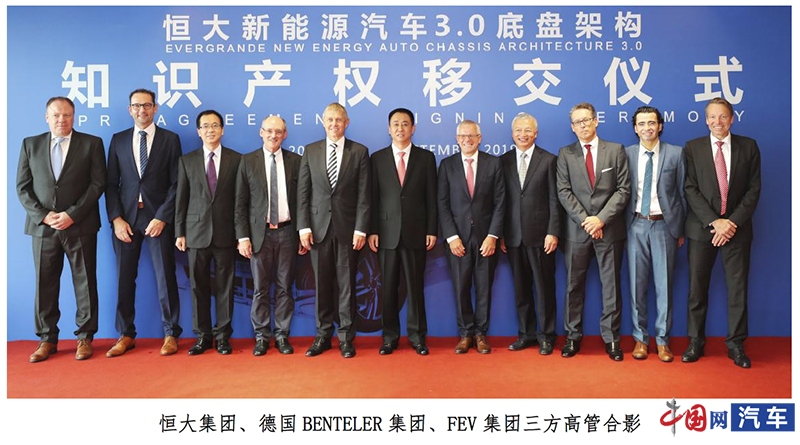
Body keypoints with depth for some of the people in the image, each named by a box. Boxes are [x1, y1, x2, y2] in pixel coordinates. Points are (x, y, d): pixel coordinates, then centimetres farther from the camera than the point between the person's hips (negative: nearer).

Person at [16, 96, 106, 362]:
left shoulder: (91, 143, 3)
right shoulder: (30, 144, 10)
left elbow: (97, 183, -4)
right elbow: (22, 186, 7)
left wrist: (72, 214, -12)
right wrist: (42, 215, -8)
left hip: (80, 226, -2)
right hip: (43, 226, 2)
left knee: (85, 283, 3)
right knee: (44, 284, 6)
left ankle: (85, 338, 14)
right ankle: (47, 339, 18)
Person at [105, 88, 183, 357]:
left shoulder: (170, 139, 3)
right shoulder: (118, 140, 10)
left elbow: (176, 183, -2)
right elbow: (111, 183, 8)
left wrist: (162, 217, -10)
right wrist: (116, 218, -3)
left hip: (158, 217, -2)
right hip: (126, 218, 3)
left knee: (165, 277, 1)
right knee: (124, 278, 6)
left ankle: (171, 334, 12)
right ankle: (126, 335, 17)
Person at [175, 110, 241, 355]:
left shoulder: (236, 159, 3)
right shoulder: (187, 160, 8)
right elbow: (181, 199, 8)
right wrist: (179, 232, 3)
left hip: (226, 232, -1)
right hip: (197, 231, 2)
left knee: (225, 286, 4)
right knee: (199, 286, 6)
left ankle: (223, 335, 15)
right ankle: (203, 335, 17)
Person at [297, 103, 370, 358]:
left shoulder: (359, 152, 3)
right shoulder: (310, 151, 8)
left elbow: (364, 194, -2)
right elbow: (303, 192, 5)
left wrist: (361, 229, -9)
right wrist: (303, 226, -3)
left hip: (347, 227, -1)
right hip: (318, 227, 2)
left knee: (346, 285, 4)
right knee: (322, 285, 7)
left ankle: (346, 337, 14)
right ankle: (323, 336, 18)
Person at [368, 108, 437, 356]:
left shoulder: (426, 158, 6)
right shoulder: (377, 158, 6)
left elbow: (431, 198, 4)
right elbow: (373, 198, 3)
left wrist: (432, 230, -2)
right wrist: (372, 231, -3)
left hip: (416, 233, 0)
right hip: (387, 233, 1)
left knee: (415, 287, 5)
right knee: (388, 287, 6)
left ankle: (417, 336, 16)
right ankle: (390, 336, 17)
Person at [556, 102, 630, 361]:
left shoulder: (616, 150, 6)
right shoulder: (565, 154, 6)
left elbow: (624, 189, -1)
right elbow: (564, 192, -1)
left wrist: (601, 218, -12)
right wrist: (585, 219, -11)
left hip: (610, 229, 0)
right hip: (577, 230, 1)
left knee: (611, 285, 5)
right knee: (574, 285, 5)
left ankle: (611, 338, 15)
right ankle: (573, 337, 15)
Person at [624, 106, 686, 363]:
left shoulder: (676, 154, 1)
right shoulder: (626, 154, 4)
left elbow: (682, 193, 3)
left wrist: (681, 229, 2)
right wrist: (622, 226, 1)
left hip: (664, 225, -1)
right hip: (636, 225, 1)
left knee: (664, 284, 5)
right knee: (637, 284, 6)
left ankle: (662, 340, 17)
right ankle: (640, 338, 18)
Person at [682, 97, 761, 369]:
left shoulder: (748, 147, 5)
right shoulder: (692, 148, 2)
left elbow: (754, 189, 1)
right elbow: (690, 190, -4)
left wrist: (733, 221, -11)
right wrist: (714, 222, -14)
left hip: (737, 228, 1)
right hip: (702, 227, 0)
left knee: (738, 288, 5)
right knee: (697, 288, 5)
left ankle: (736, 344, 17)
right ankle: (696, 342, 16)